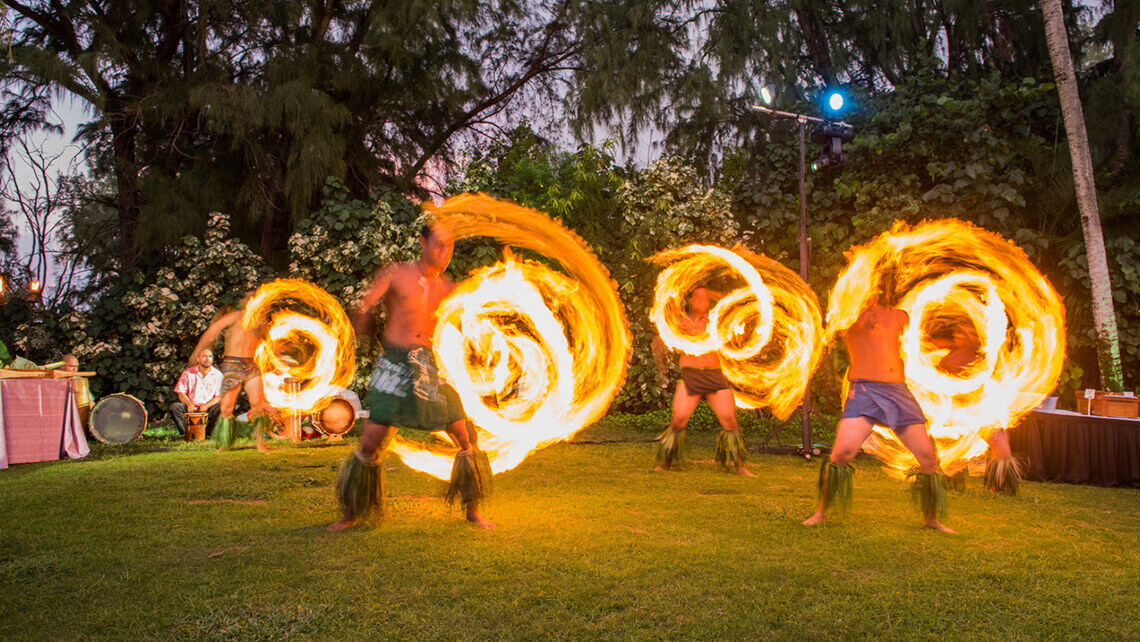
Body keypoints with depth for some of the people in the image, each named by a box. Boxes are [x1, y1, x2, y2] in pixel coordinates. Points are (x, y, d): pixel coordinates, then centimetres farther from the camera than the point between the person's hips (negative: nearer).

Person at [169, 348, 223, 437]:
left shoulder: (217, 375, -1)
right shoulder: (188, 373, 3)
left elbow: (219, 396, -4)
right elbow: (181, 393, 5)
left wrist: (206, 405, -22)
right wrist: (189, 403, -17)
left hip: (209, 408, -1)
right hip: (191, 408, 1)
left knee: (221, 408, -32)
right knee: (173, 407, -25)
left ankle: (208, 432, -13)